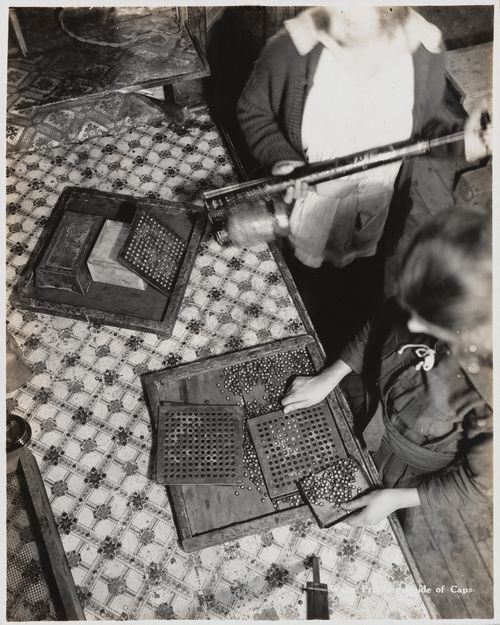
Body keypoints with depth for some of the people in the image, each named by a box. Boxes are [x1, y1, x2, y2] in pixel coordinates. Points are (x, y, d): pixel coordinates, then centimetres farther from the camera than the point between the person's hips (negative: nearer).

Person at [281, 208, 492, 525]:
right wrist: (328, 378, -9)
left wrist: (397, 499, -19)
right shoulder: (428, 302, -31)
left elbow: (479, 481, -22)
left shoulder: (490, 391, -42)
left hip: (410, 473, -3)